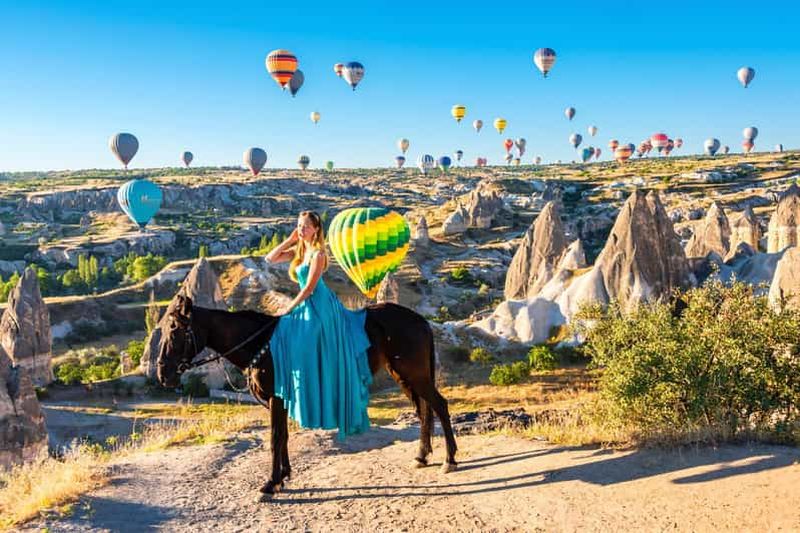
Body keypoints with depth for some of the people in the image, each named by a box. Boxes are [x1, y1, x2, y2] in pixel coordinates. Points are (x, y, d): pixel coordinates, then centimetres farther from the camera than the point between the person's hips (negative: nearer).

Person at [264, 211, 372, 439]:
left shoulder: (318, 253, -15)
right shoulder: (299, 251, 11)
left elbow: (309, 288, -17)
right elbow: (271, 258, 10)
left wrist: (288, 309, -13)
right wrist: (290, 240, 3)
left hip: (318, 306, -9)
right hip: (308, 305, 9)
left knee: (320, 358, -9)